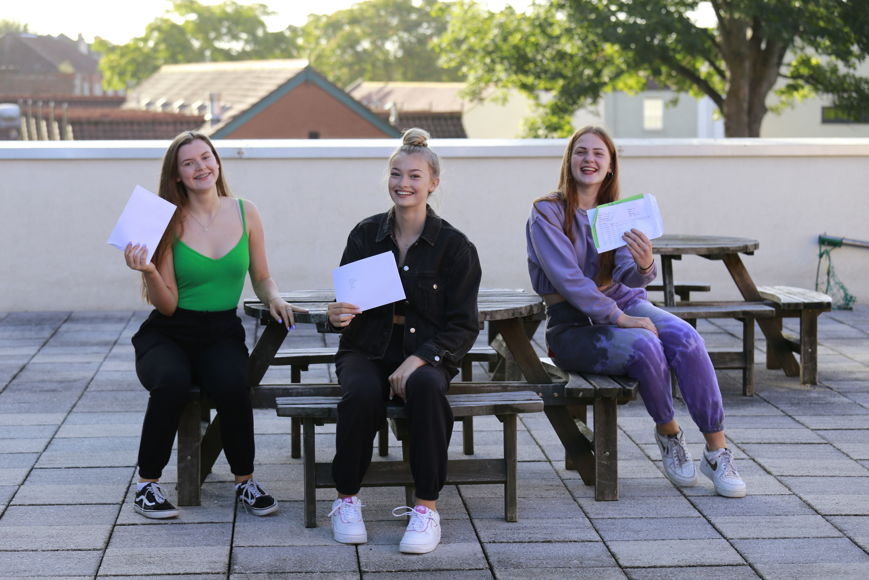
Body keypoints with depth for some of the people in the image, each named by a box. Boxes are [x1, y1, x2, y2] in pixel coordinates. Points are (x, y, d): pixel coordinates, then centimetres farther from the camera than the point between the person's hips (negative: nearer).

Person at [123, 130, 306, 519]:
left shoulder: (245, 214, 4)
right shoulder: (170, 223, -5)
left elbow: (261, 278, 15)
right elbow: (167, 305, -6)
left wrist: (275, 299, -6)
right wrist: (149, 271, -24)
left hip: (222, 333, 1)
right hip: (168, 335, -1)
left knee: (232, 385, -32)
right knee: (171, 382, -34)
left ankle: (245, 480, -9)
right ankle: (147, 484, -14)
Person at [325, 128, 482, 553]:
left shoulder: (454, 246, 0)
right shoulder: (365, 235, 7)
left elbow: (463, 326, -2)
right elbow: (346, 306, 12)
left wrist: (418, 359, -17)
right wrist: (337, 316, -13)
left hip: (427, 353, -1)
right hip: (367, 351, 1)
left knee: (426, 387, -36)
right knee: (362, 394, -33)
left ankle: (426, 508, -25)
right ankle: (346, 500, -13)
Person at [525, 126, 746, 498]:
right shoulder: (547, 213, -6)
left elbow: (628, 277, -8)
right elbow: (568, 279, -17)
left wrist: (644, 265, -33)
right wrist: (618, 318, -24)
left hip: (623, 303, 5)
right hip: (573, 324, -4)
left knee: (685, 338, -26)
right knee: (643, 346, -33)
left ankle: (717, 452, -22)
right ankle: (668, 434, -8)